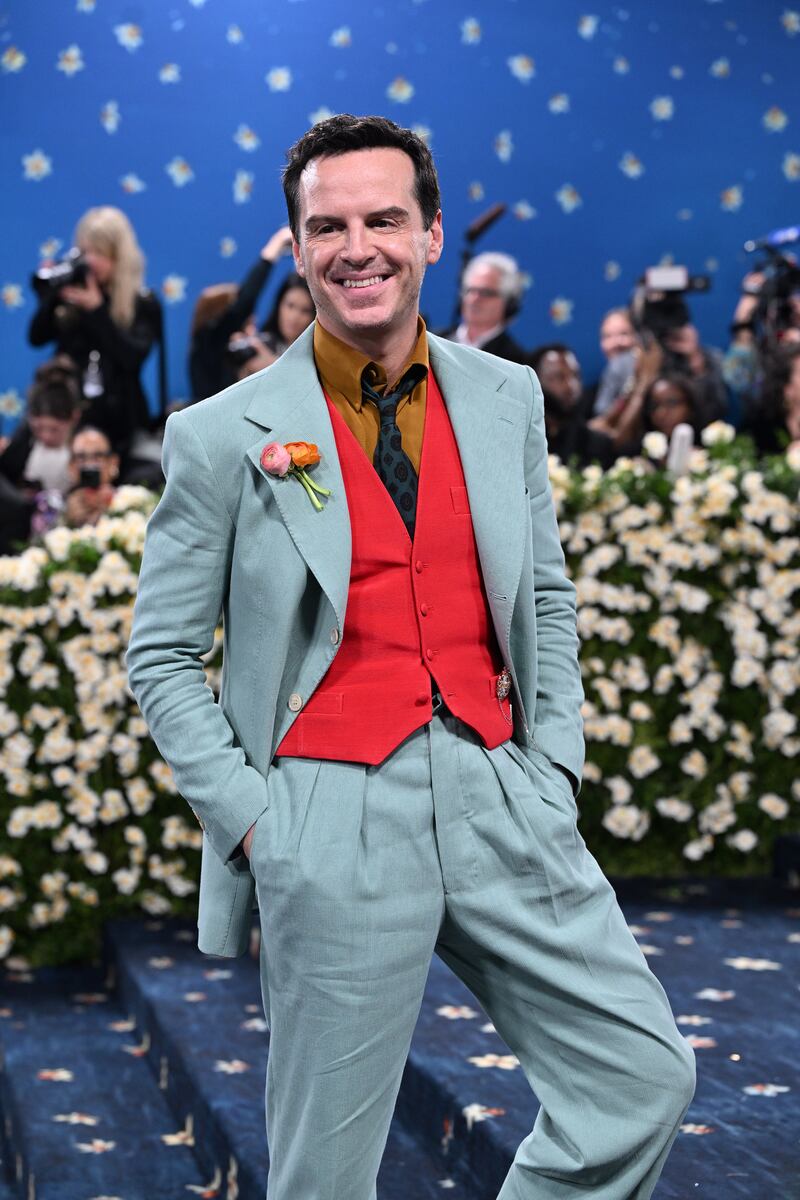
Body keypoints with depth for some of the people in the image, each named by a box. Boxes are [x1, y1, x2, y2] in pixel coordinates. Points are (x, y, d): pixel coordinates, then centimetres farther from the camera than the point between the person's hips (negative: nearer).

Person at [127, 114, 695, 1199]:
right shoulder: (224, 436, -3)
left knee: (645, 1077, 1)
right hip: (332, 816, -3)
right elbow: (163, 659, 2)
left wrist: (552, 769, 7)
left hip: (502, 802, 4)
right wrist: (251, 818, -6)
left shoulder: (507, 398, 9)